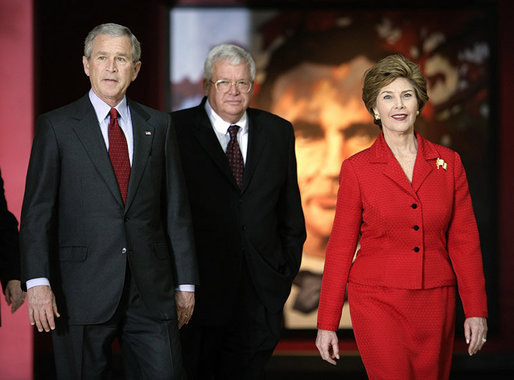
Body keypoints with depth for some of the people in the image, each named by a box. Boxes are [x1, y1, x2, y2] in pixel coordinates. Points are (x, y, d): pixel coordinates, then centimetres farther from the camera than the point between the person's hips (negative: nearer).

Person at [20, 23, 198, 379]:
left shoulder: (158, 125, 12)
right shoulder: (56, 126, 3)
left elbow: (177, 209, 12)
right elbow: (37, 210, -2)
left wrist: (185, 282, 9)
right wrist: (37, 282, -13)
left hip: (151, 292, 2)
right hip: (83, 293, -2)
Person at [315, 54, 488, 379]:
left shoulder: (449, 163, 5)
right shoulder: (356, 168, 0)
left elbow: (465, 240, 7)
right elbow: (341, 246, 3)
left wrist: (476, 310, 2)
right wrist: (327, 323, 2)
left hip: (436, 303, 3)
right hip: (378, 300, -2)